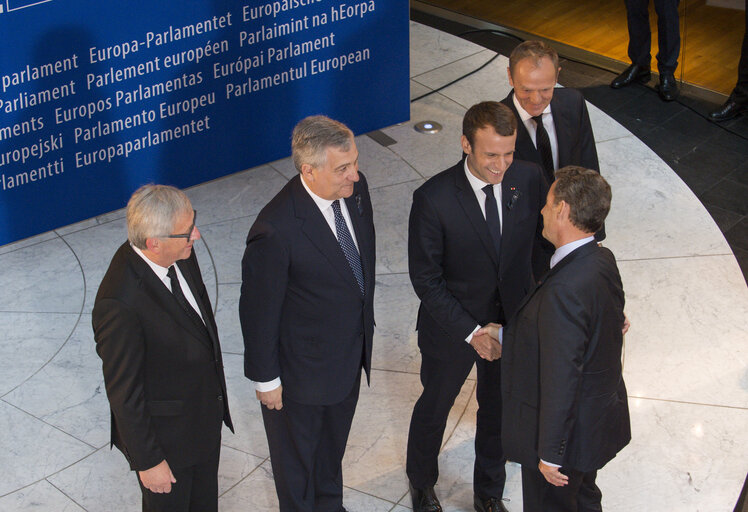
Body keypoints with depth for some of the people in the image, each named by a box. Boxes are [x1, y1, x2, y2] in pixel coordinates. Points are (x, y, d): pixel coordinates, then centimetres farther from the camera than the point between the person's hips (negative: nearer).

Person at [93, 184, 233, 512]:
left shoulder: (180, 256, -13)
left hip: (207, 411, 7)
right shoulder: (120, 304, -37)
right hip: (166, 432, -7)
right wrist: (148, 461, -16)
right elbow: (124, 392, -25)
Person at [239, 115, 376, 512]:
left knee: (333, 444, 32)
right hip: (302, 367, -7)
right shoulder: (276, 229, -36)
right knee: (297, 455, 22)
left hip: (351, 353, 7)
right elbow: (258, 310, -23)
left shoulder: (354, 189, -14)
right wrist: (265, 378, -13)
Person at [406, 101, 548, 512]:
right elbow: (425, 279, -19)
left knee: (498, 409, 23)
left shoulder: (529, 178, -16)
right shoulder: (433, 199, -27)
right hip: (452, 325, -3)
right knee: (434, 406, 22)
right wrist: (471, 332, -23)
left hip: (512, 322, 3)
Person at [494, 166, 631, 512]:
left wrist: (551, 453, -21)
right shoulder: (602, 260, -6)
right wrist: (507, 334, 10)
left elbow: (561, 381, -30)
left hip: (569, 429, -9)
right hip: (598, 417, 9)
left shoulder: (565, 291, -35)